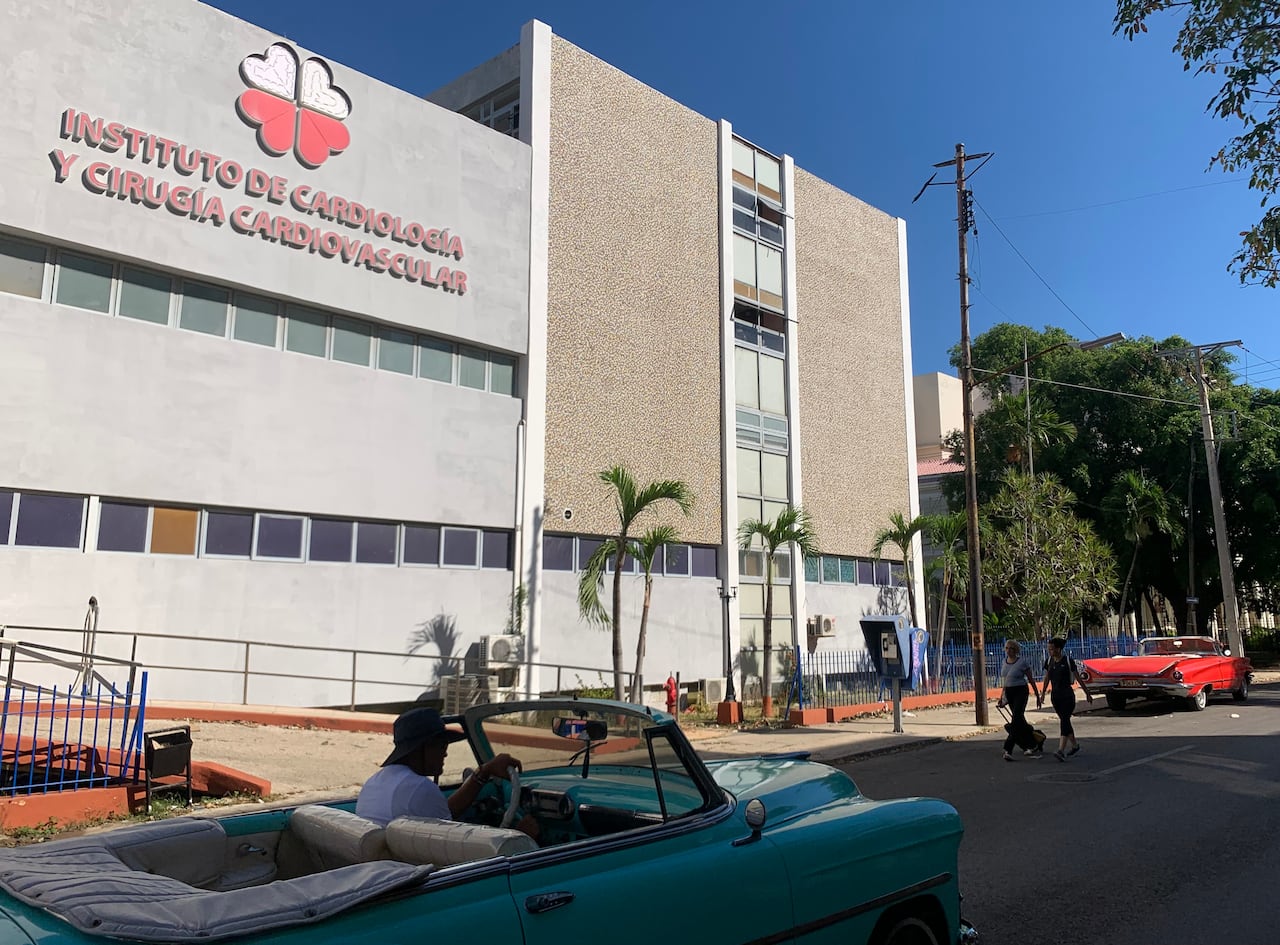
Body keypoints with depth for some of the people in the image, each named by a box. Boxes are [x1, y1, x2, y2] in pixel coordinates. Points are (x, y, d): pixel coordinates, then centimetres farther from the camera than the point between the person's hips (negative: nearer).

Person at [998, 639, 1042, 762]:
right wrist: (1002, 696, 17)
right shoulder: (1004, 662, 9)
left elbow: (1031, 680, -3)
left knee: (1016, 719, -15)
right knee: (1020, 720, 12)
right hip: (1009, 692, 7)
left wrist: (1037, 696, 0)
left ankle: (1008, 750, -21)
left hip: (1021, 692, -7)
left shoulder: (1022, 662, -10)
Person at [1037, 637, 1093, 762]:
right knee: (1064, 721, 14)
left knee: (1064, 721, -14)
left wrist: (1087, 693, 5)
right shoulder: (1049, 661, 5)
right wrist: (1042, 694, 12)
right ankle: (1075, 744, 34)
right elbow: (1046, 679, 14)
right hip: (1055, 696, 5)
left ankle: (1061, 751, -22)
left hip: (1067, 695, -5)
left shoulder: (1068, 661, -9)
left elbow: (1078, 678, -1)